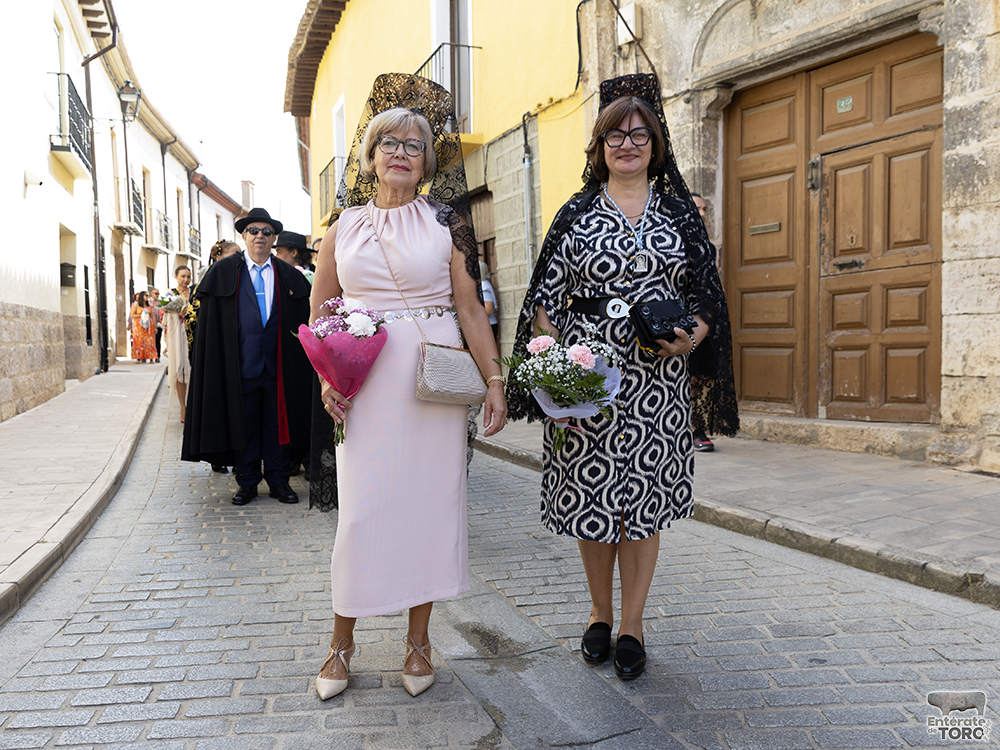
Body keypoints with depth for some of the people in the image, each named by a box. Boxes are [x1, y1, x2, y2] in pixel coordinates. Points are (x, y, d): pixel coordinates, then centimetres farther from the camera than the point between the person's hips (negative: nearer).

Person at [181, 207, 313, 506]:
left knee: (277, 423, 7)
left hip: (278, 365, 1)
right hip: (241, 365, -1)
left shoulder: (289, 276, 8)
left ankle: (278, 480, 19)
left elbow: (302, 319, 8)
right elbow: (209, 320, 1)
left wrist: (298, 358, -1)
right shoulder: (223, 272, 4)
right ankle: (247, 481, 19)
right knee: (243, 423, 6)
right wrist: (219, 362, -6)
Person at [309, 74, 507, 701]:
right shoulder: (345, 226, 10)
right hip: (366, 383, 1)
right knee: (362, 506, 2)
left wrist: (495, 379, -5)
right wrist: (327, 374, 1)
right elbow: (319, 309, 15)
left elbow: (470, 307, 2)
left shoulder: (447, 222, 4)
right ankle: (343, 642, 21)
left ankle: (419, 638, 22)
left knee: (430, 500, 4)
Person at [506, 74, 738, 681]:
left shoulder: (679, 212, 11)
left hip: (658, 380, 1)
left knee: (644, 496, 4)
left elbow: (706, 292, 10)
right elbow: (547, 296, 5)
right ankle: (600, 613, 26)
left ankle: (632, 625, 19)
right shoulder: (576, 214, 8)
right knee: (591, 492, 5)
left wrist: (691, 336, -9)